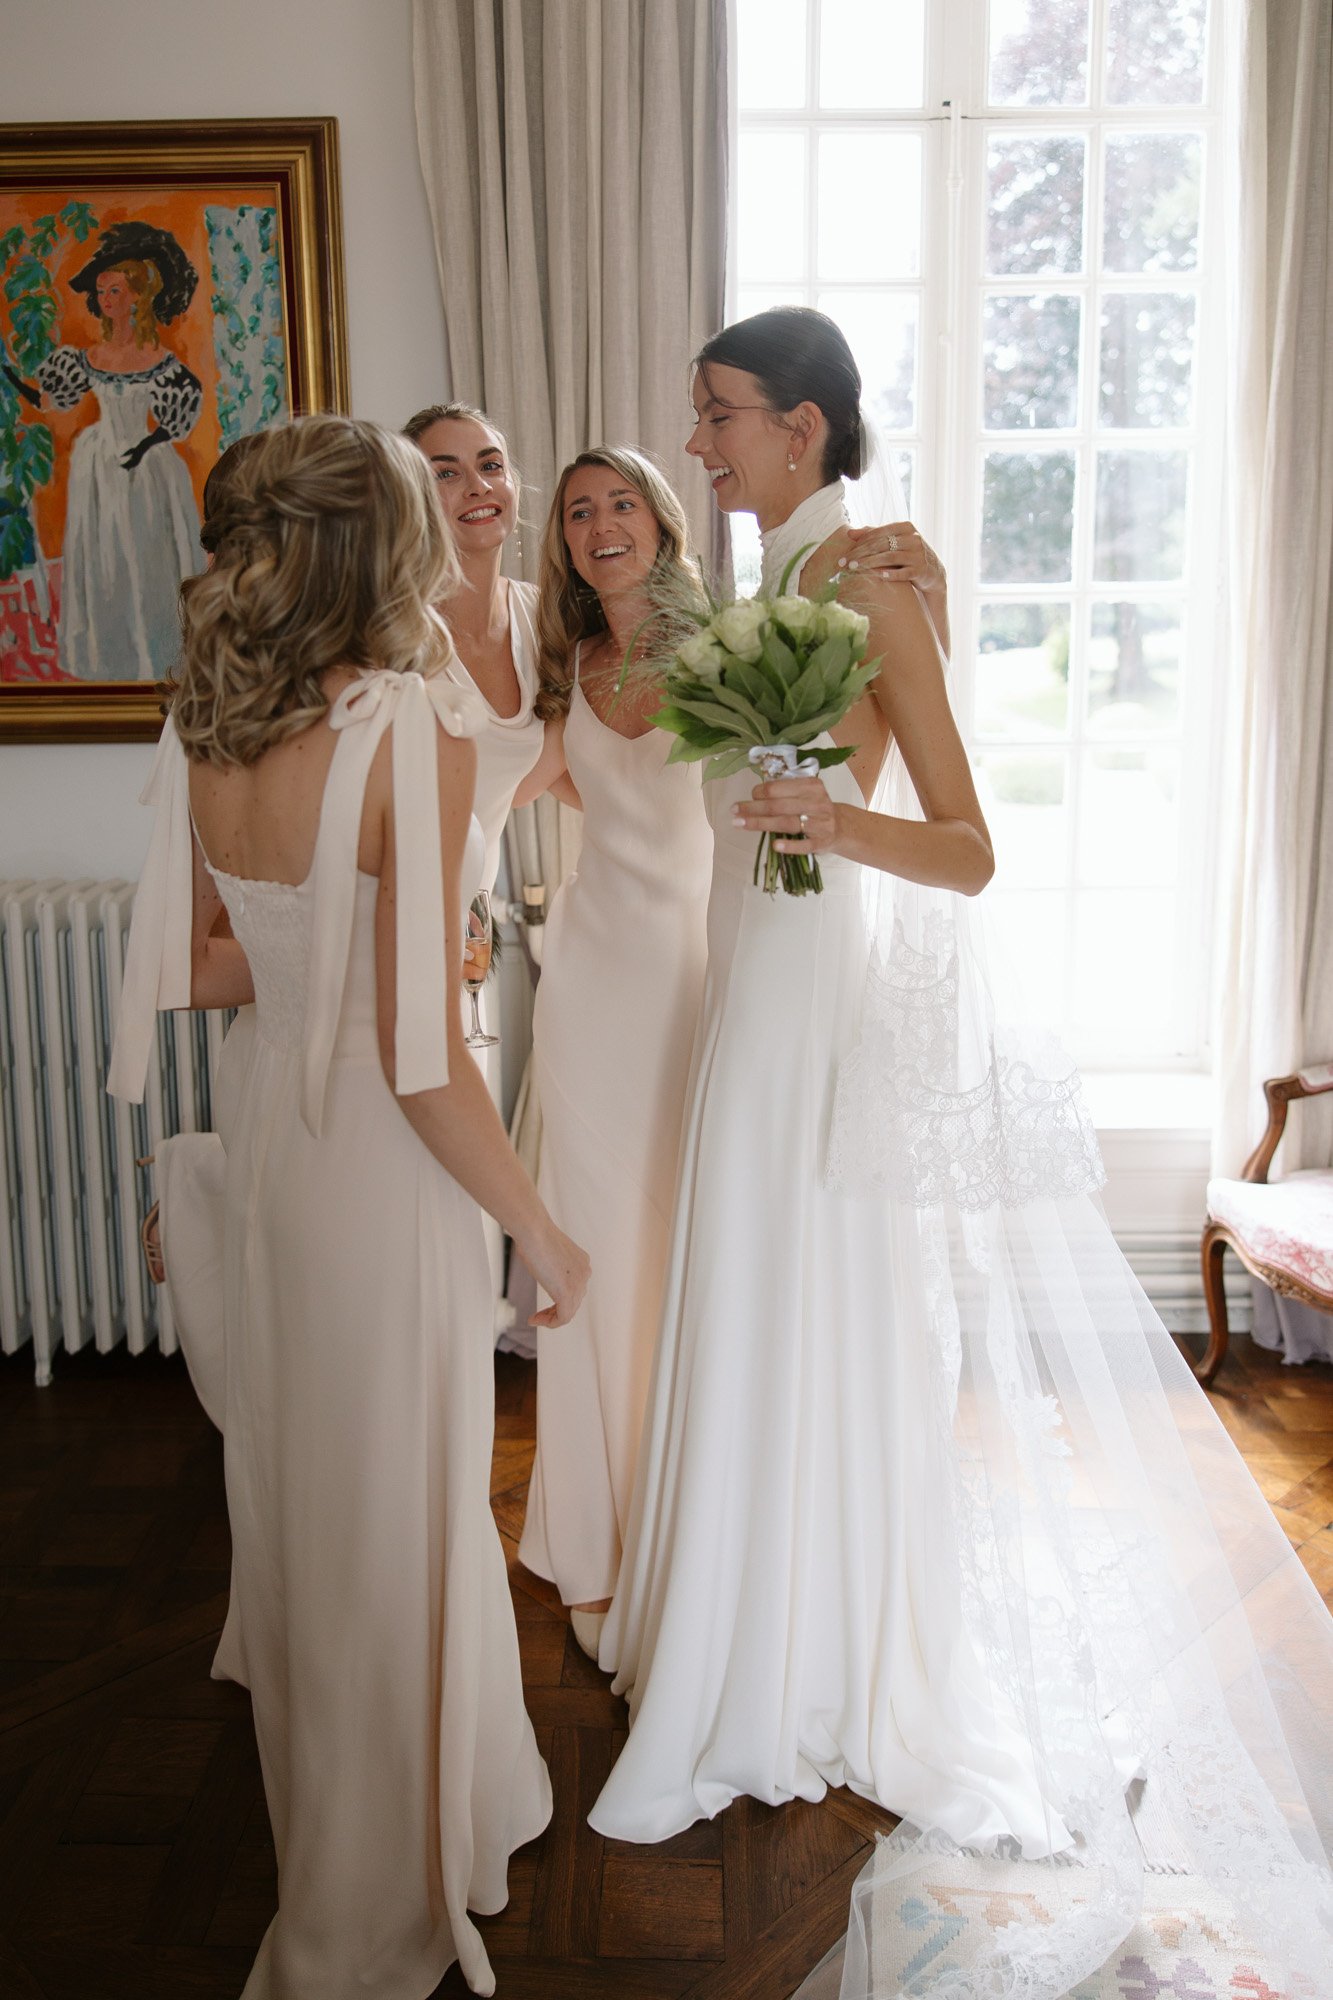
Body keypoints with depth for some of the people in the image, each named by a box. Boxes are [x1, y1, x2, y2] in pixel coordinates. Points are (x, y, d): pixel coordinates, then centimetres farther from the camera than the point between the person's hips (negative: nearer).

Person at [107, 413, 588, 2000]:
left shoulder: (204, 728, -2)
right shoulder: (413, 728, -23)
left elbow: (197, 966, 6)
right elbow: (421, 1059, -24)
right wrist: (539, 1230, -11)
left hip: (267, 1138, 7)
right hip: (382, 1165, -7)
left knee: (296, 1494, 27)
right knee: (395, 1520, 12)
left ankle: (317, 1835, 56)